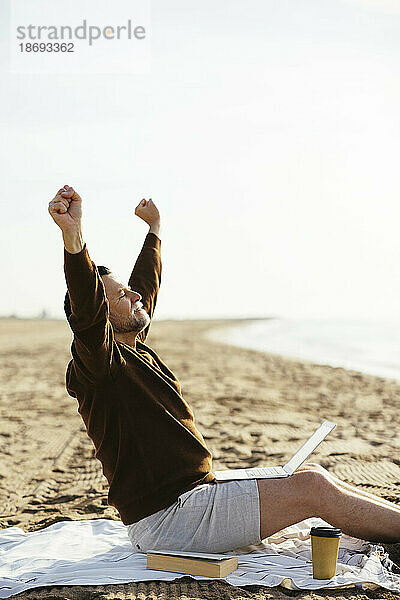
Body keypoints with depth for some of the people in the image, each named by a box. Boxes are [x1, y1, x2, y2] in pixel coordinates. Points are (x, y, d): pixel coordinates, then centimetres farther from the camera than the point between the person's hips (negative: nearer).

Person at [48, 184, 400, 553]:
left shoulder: (134, 349, 13)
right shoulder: (96, 363, -14)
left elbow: (145, 282, 30)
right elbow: (87, 312, -37)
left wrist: (154, 228, 44)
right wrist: (73, 235, -52)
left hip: (196, 492, 10)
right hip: (164, 519, -10)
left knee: (312, 474, 6)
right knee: (313, 489, -16)